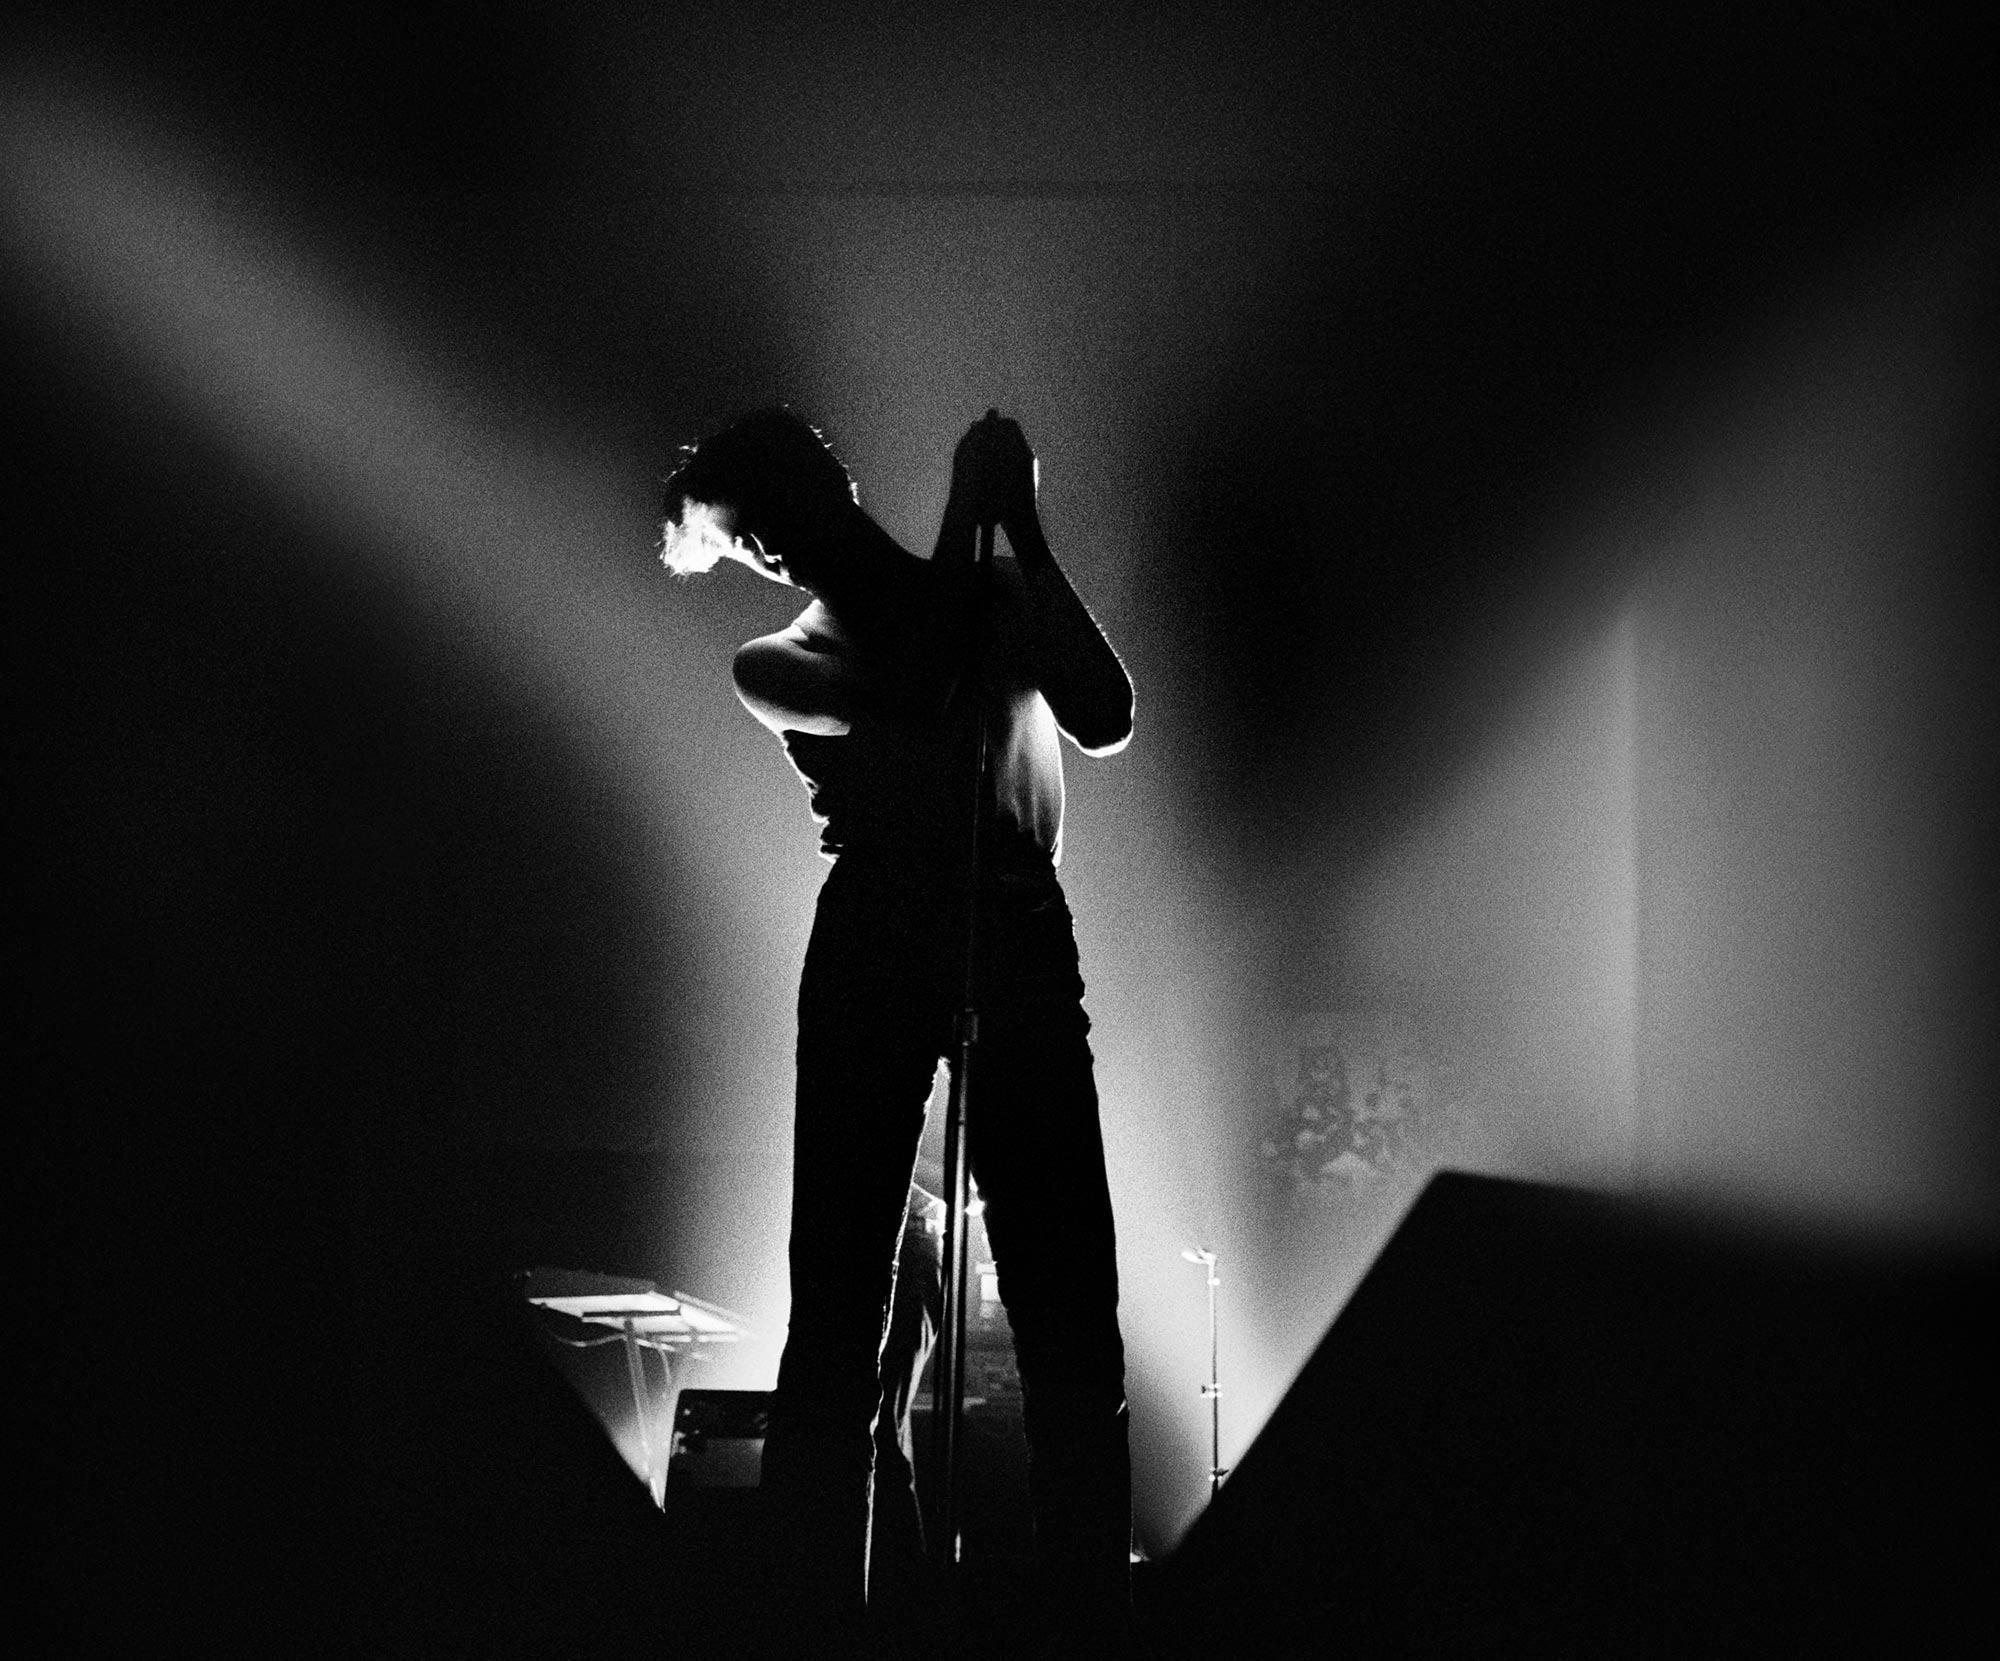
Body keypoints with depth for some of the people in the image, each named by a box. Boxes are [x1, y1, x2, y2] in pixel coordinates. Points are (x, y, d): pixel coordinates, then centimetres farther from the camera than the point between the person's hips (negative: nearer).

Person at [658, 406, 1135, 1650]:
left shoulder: (995, 595, 18)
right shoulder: (777, 666, 15)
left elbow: (1104, 721, -1)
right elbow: (913, 699, -6)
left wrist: (1022, 529, 0)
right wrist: (970, 516, 2)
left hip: (1020, 942, 0)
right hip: (875, 945, 0)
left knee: (1068, 1315, -4)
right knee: (840, 1304, -3)